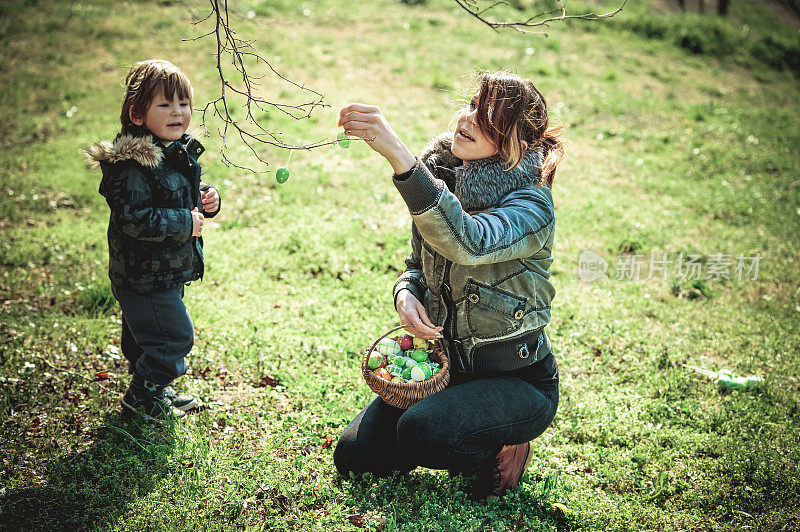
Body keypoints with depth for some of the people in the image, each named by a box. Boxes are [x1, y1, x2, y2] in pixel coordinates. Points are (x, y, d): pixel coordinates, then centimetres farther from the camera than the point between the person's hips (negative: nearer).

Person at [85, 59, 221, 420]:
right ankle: (142, 398, 17)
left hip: (170, 270, 9)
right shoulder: (132, 165, -25)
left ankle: (155, 388, 41)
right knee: (173, 336, -1)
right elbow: (132, 218, -29)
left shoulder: (179, 152, 6)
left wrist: (206, 202, 1)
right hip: (145, 275, -9)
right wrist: (185, 223, -25)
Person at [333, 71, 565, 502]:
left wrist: (397, 154, -50)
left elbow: (468, 243, -44)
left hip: (517, 381, -6)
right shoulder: (441, 179, -2)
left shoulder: (531, 205, -22)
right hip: (442, 362, 6)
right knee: (353, 455, -3)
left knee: (419, 432, -31)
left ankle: (505, 446, 2)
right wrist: (405, 294, -13)